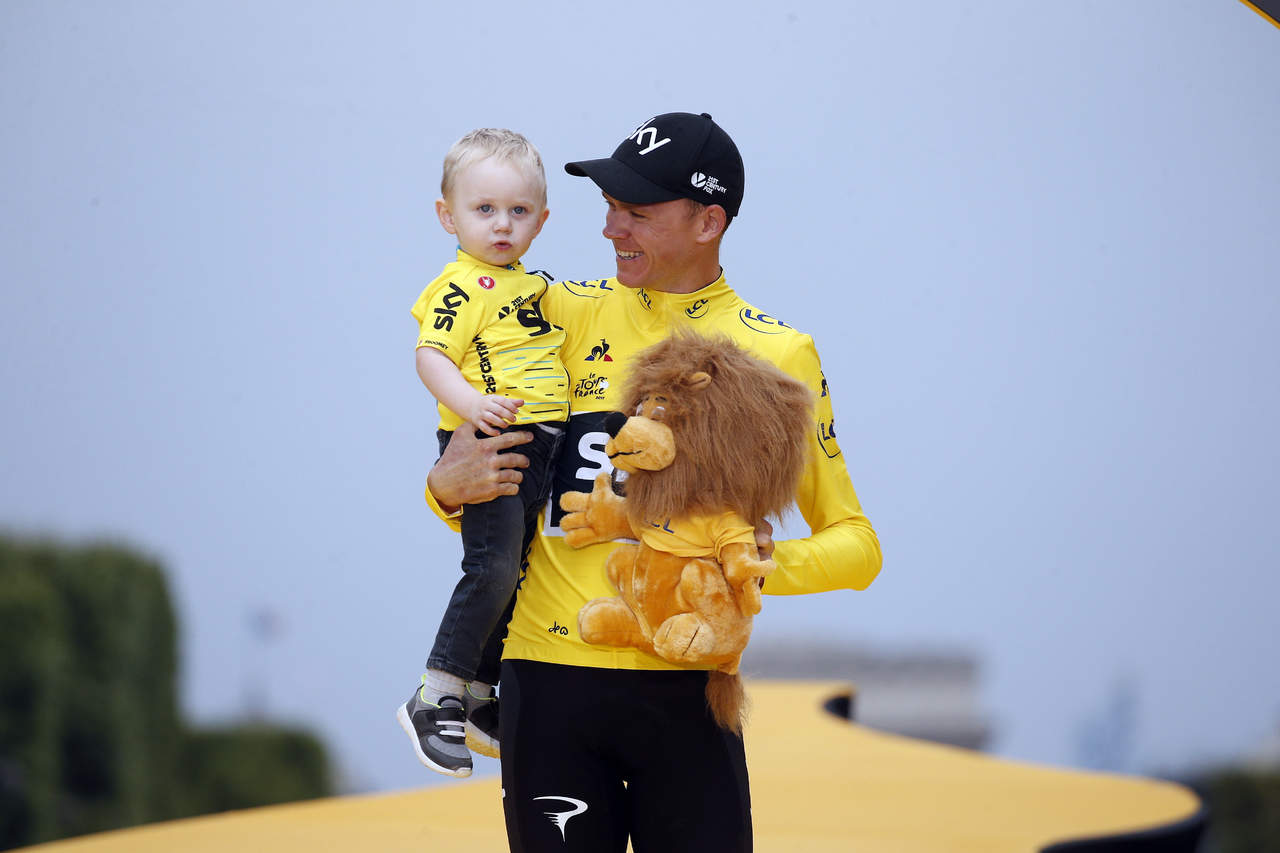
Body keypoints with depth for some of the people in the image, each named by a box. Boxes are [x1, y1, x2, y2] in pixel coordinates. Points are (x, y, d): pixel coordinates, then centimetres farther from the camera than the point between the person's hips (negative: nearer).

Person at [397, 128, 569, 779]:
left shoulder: (530, 285, 17)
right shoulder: (462, 287, -10)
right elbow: (431, 356, -19)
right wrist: (471, 404, -32)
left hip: (537, 448, 9)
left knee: (511, 576, 13)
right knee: (492, 567, -17)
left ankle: (478, 700, 23)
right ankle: (435, 698, -11)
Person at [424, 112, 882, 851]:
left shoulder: (778, 355, 3)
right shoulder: (567, 313, 8)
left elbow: (856, 544, 5)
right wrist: (449, 486, -7)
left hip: (685, 688, -1)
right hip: (550, 678, 1)